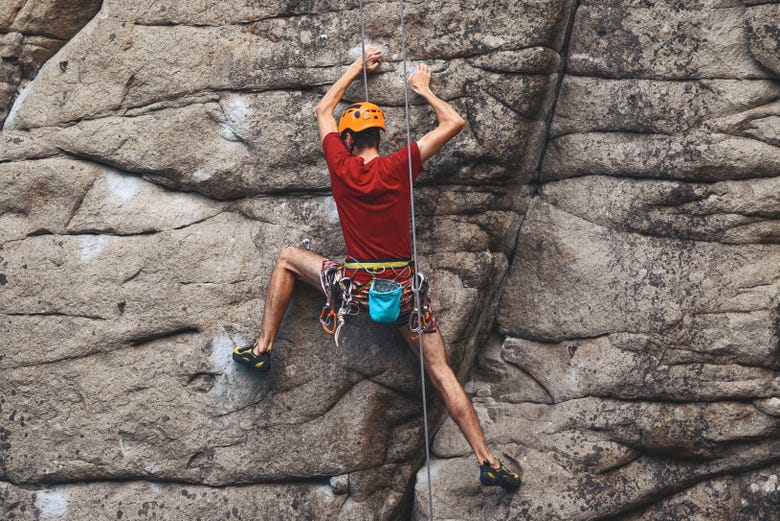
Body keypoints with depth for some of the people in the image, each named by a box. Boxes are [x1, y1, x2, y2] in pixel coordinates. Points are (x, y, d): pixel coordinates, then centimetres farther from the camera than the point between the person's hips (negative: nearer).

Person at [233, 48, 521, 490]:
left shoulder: (341, 165, -2)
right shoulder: (399, 167, -6)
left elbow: (324, 109, 16)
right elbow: (455, 123, 2)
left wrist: (357, 68, 27)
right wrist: (424, 90, 17)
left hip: (356, 286, 0)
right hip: (403, 289, 0)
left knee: (288, 258, 23)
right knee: (443, 374, 3)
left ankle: (262, 349, 21)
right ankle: (488, 461, -3)